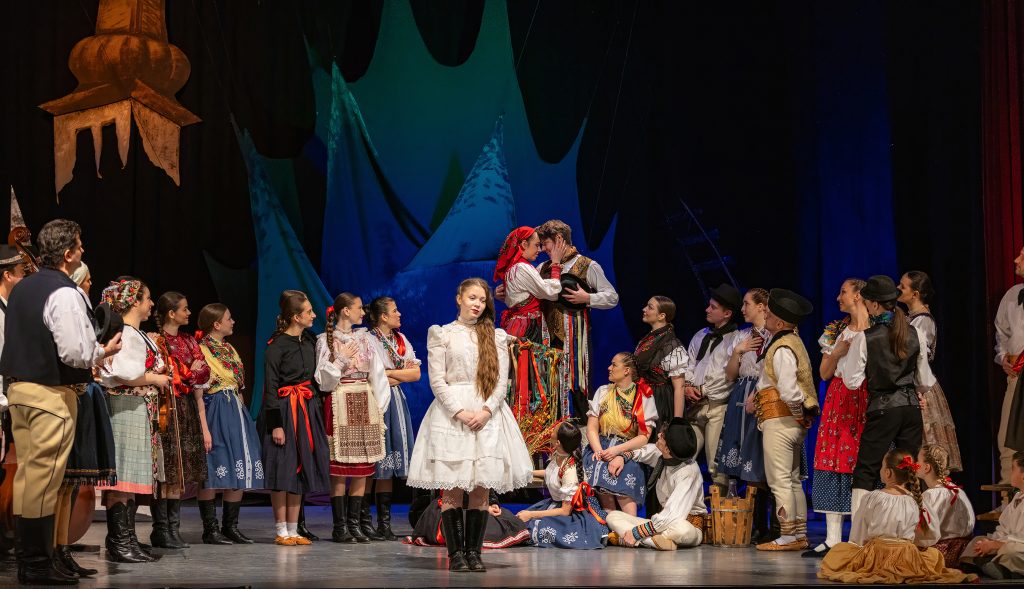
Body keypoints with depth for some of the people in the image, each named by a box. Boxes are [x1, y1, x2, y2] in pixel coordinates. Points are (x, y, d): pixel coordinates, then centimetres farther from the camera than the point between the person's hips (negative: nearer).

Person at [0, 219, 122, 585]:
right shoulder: (64, 293, -15)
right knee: (44, 478, -5)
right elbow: (75, 352, -22)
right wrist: (103, 352, -2)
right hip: (51, 393, -9)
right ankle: (38, 565, -1)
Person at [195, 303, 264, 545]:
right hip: (215, 413, -8)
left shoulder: (229, 349, 17)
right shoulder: (201, 351, -8)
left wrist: (242, 415, 16)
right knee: (212, 473, -5)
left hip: (236, 412, 8)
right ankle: (210, 528, 2)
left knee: (240, 471, 5)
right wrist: (204, 428, -18)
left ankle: (231, 525, 12)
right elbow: (197, 393, -13)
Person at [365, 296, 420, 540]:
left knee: (391, 464, 3)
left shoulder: (401, 339, 15)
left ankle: (384, 521, 5)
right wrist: (402, 374, -5)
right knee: (380, 462, -6)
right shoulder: (368, 340, -6)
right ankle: (383, 521, -3)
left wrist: (389, 373, -4)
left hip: (397, 402, 6)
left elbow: (416, 374, 8)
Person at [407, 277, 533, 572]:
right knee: (453, 490, -6)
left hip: (488, 415, 2)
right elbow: (437, 379, -1)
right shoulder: (441, 334, 6)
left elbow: (502, 381, 7)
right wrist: (459, 412, -12)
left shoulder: (496, 337, 13)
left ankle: (474, 552, 3)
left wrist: (486, 410, -9)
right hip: (451, 413, -2)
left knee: (481, 489, -1)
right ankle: (455, 553, -2)